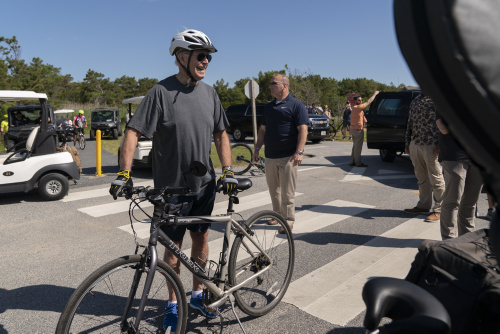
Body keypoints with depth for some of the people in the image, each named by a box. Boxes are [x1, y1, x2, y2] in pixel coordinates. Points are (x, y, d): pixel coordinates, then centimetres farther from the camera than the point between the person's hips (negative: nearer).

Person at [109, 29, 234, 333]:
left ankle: (197, 295, 36)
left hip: (204, 185, 5)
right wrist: (124, 174, -26)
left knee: (201, 239, 15)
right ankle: (173, 305, 30)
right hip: (171, 187, -4)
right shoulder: (161, 92, -12)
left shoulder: (209, 92, 3)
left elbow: (221, 133, 9)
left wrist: (228, 170, -1)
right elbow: (133, 133, -15)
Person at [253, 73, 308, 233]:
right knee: (273, 188, 13)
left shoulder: (296, 105, -3)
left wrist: (299, 151, -20)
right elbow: (263, 129, 21)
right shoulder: (269, 106, 17)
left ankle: (288, 221, 7)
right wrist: (257, 148, 16)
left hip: (288, 156, -6)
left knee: (287, 191, -3)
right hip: (270, 156, 7)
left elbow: (303, 129, -10)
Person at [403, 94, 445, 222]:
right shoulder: (415, 101, 18)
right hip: (415, 144, 7)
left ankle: (438, 210, 7)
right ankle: (423, 206, 26)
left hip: (431, 145, -7)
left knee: (436, 178, -1)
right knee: (421, 178, 14)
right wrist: (407, 143, 16)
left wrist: (439, 144, -16)